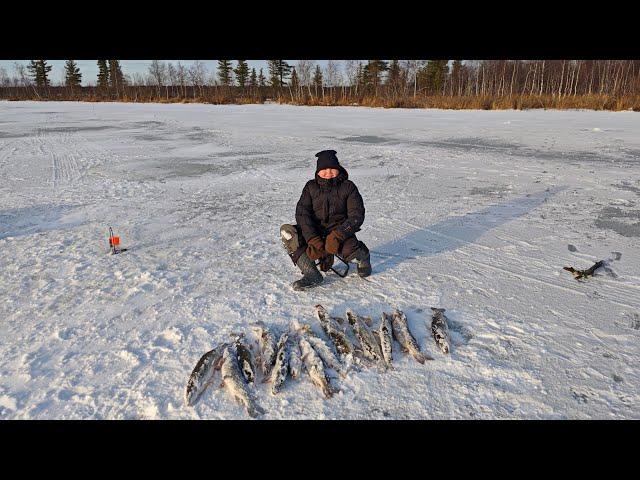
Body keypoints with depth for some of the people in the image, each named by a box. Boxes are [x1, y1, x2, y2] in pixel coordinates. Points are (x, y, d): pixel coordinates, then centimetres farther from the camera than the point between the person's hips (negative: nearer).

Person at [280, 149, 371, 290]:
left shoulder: (348, 186, 0)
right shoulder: (311, 187, 5)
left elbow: (357, 215, -10)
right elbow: (302, 214, -8)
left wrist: (337, 235, -27)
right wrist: (313, 240, -25)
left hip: (340, 231, -3)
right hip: (314, 233, 3)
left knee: (348, 250, -36)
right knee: (286, 232, -22)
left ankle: (362, 257, 5)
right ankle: (311, 274, -25)